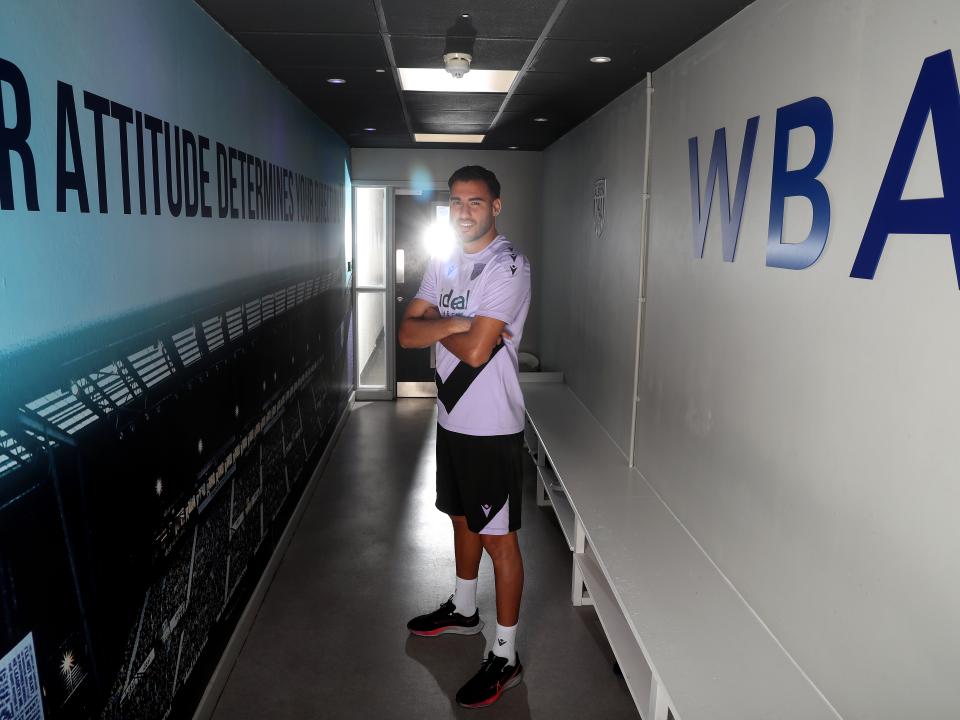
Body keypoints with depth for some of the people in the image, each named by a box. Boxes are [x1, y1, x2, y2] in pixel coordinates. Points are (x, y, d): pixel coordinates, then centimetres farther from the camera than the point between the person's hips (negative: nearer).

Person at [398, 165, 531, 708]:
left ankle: (506, 658, 16)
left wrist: (437, 328, -6)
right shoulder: (443, 264, 9)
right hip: (452, 417, 8)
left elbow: (476, 350, -25)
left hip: (492, 427, -8)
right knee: (463, 518, 23)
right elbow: (408, 332, 1)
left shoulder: (508, 266, -17)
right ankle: (464, 611, 45)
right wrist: (452, 323, -17)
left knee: (498, 536, 2)